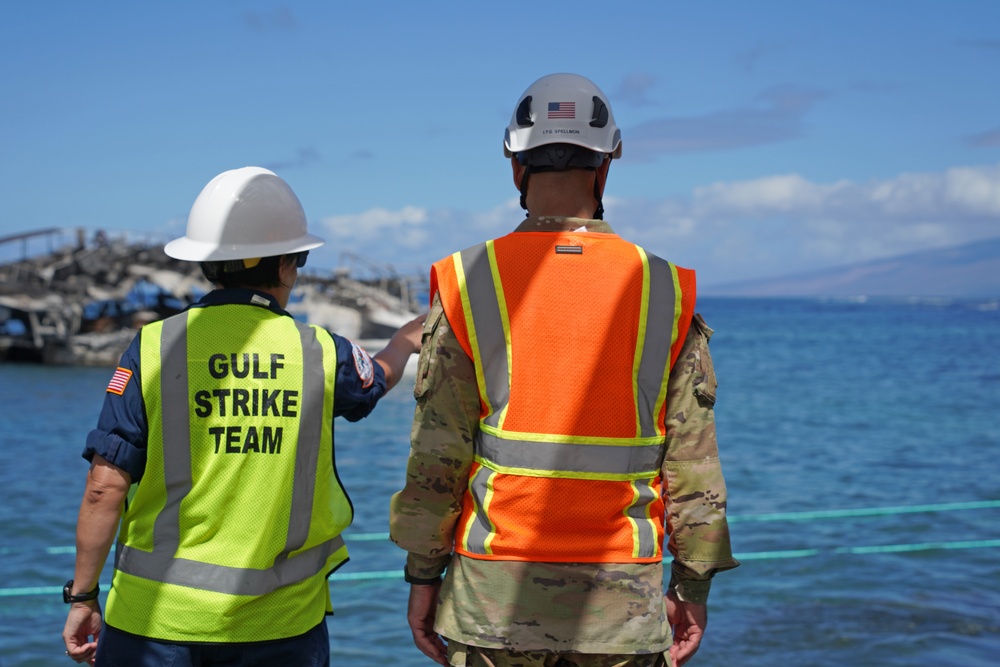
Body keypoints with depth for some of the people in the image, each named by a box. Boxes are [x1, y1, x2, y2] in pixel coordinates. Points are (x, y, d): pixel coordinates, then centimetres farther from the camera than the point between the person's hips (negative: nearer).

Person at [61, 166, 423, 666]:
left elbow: (105, 488, -8)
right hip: (279, 623, 1)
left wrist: (82, 595, 4)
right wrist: (405, 340, 46)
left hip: (157, 620, -1)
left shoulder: (153, 348, -6)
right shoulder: (321, 353, -1)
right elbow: (378, 377, 23)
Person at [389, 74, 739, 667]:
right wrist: (693, 585, 8)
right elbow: (692, 463, 0)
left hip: (495, 596, 0)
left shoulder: (467, 285, -4)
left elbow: (437, 455, -6)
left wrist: (423, 575, 3)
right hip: (622, 601, 1)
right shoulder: (666, 293, -1)